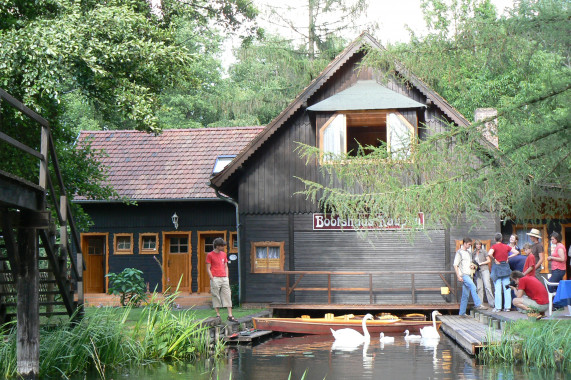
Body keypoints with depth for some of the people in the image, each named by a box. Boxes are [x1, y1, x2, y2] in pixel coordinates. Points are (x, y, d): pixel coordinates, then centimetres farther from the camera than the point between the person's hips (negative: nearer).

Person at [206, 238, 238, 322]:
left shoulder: (223, 254, 15)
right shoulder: (210, 255, -1)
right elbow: (208, 269, -3)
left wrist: (227, 277, 9)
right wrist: (212, 279, -10)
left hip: (224, 278, 5)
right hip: (215, 279, -5)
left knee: (227, 296, 0)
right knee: (216, 297, -2)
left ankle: (230, 316, -1)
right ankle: (218, 315, 5)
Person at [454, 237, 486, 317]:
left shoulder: (468, 253, 21)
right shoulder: (459, 252, -2)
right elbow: (455, 265, -7)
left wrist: (472, 266, 7)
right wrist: (458, 276, -15)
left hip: (468, 275, 8)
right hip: (463, 274, -8)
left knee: (466, 295, 6)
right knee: (473, 286, -28)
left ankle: (462, 313, 9)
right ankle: (478, 305, -33)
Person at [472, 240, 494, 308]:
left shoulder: (483, 251, 1)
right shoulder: (474, 253, 14)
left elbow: (489, 260, -1)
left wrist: (481, 263, -8)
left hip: (484, 270, -5)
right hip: (477, 271, 5)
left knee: (487, 286, -12)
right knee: (479, 288, 1)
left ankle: (492, 303, -13)